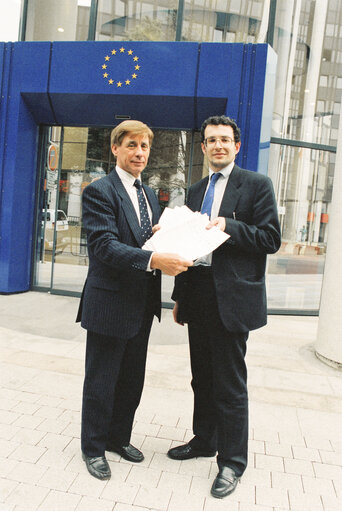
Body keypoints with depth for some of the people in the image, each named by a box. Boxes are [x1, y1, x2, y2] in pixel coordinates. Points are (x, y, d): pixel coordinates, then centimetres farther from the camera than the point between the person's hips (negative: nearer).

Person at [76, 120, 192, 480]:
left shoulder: (149, 194, 14)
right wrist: (153, 260, -35)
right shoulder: (99, 191, -11)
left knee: (132, 380, 19)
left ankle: (119, 437, 40)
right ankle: (93, 448, 30)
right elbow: (104, 245, -23)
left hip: (142, 305, 8)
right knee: (101, 381, 9)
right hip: (109, 304, -7)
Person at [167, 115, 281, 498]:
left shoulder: (256, 185, -2)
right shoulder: (195, 191, 16)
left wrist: (228, 226, -20)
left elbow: (271, 240, -7)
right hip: (198, 296, 6)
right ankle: (204, 441, 37)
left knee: (230, 384, 2)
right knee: (202, 378, 18)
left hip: (231, 298, -6)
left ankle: (231, 462, 20)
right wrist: (180, 297, 15)